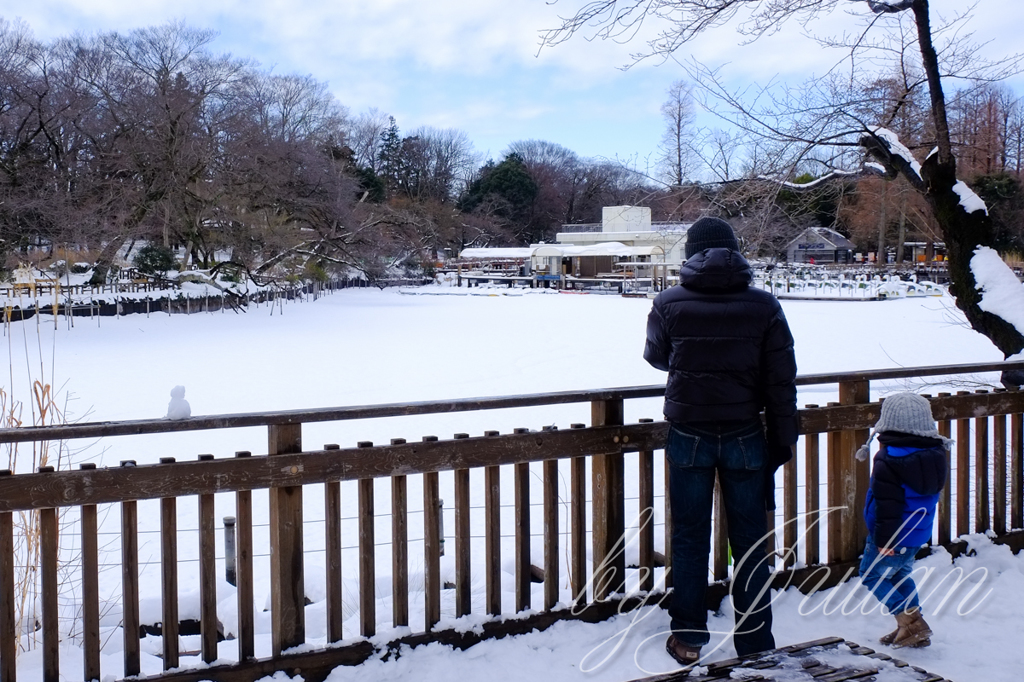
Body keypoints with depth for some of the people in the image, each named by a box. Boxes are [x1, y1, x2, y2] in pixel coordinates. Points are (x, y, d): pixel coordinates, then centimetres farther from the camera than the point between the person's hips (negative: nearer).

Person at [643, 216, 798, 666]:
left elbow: (656, 356, 11)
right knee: (749, 540, 11)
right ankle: (755, 641, 19)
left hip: (688, 436, 0)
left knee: (689, 539, 11)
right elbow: (781, 379, -3)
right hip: (745, 436, 1)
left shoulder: (669, 304, -7)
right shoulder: (763, 306, -5)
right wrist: (783, 437, 6)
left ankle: (687, 637, 19)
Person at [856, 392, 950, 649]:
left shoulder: (887, 460, -23)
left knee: (872, 575, 7)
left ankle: (910, 620, -1)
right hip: (919, 532, 8)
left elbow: (887, 504, -23)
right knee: (900, 575, 23)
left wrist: (884, 538, -17)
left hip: (894, 536, -8)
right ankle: (913, 628, 22)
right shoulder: (935, 453, 2)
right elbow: (932, 492, 14)